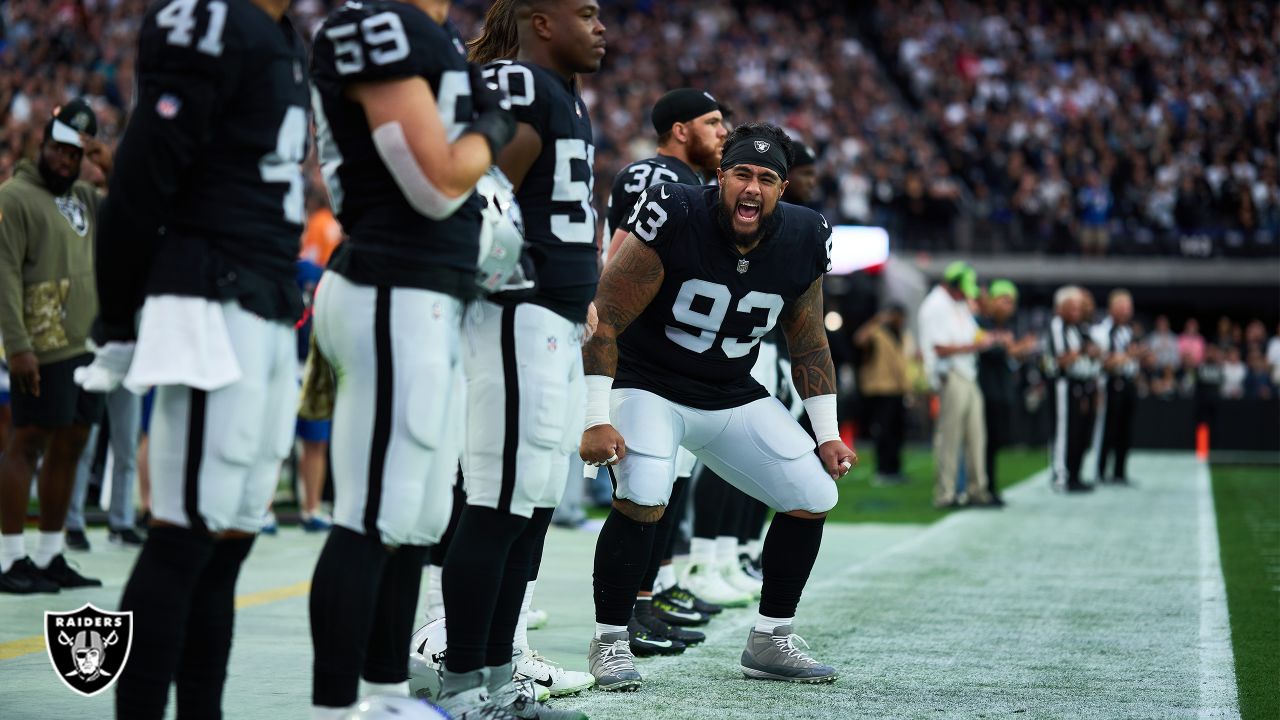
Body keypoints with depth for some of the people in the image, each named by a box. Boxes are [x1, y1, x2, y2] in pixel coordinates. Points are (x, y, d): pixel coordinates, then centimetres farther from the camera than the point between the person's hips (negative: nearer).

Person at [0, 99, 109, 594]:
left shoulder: (85, 196, 17)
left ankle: (50, 557, 17)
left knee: (68, 447, 10)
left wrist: (113, 170, 1)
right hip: (44, 349, -7)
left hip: (87, 345, 7)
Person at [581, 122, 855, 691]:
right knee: (643, 499, -29)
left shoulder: (801, 242, -8)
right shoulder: (673, 221, -23)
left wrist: (827, 433, 6)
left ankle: (770, 641, 15)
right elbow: (603, 323, -20)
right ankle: (609, 642, -9)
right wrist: (596, 421, -24)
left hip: (734, 398, 6)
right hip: (648, 385, -5)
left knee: (814, 497, 0)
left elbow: (810, 346, 8)